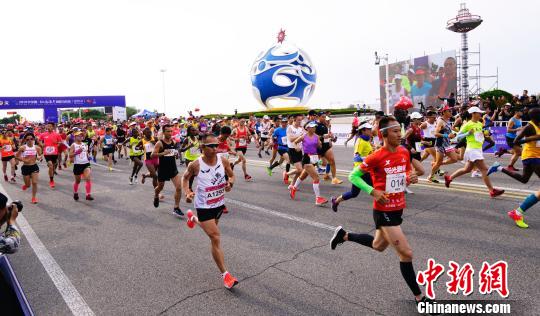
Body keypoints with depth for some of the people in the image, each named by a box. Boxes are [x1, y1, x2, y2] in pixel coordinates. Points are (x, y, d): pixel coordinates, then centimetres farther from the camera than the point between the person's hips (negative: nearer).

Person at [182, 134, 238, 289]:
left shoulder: (223, 160, -12)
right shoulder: (196, 165, -19)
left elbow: (231, 175, 4)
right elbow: (185, 178, 0)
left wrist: (230, 182, -19)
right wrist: (188, 192, -18)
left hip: (219, 203, 5)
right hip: (204, 206, -5)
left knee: (211, 229, 32)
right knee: (215, 238, -10)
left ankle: (193, 218, 65)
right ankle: (225, 274, 1)